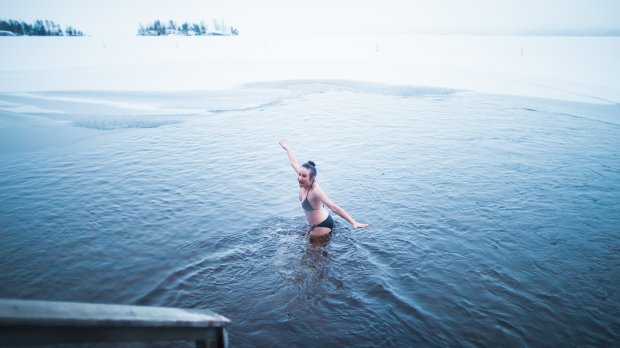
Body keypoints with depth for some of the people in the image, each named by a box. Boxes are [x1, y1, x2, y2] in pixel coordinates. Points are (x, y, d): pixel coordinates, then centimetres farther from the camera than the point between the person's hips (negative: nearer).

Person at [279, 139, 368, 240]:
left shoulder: (315, 190, -34)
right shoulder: (304, 182, -13)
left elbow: (334, 207, -43)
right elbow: (294, 163, 4)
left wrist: (353, 222, -51)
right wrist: (287, 148, 19)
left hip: (323, 225, -9)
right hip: (315, 224, 9)